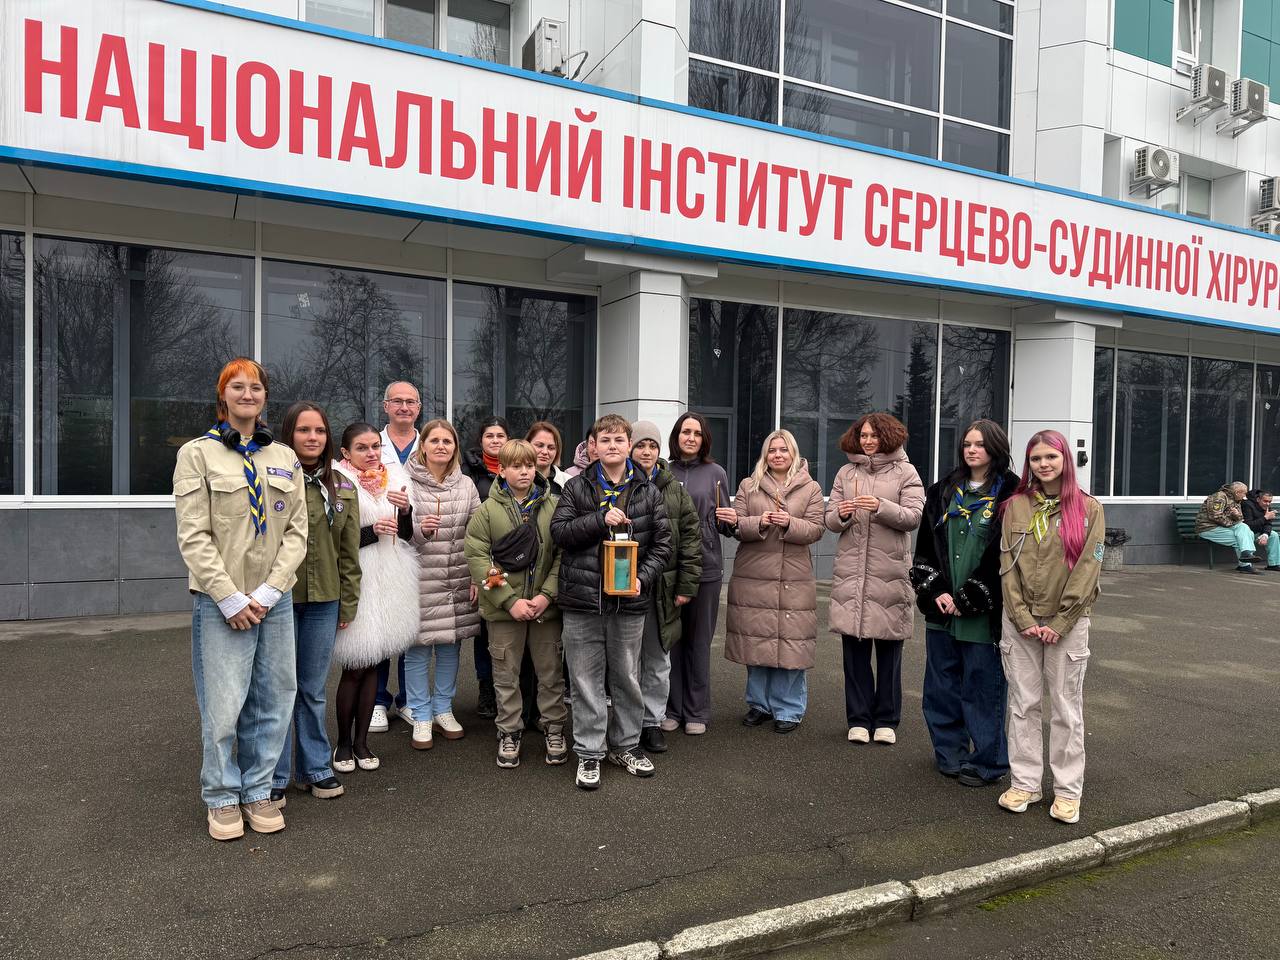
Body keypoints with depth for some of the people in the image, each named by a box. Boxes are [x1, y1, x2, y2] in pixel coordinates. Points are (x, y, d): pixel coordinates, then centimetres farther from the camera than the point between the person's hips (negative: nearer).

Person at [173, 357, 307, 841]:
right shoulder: (198, 453, 0)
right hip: (220, 601, -3)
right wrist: (230, 597, -12)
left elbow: (297, 530, 6)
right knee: (223, 705, -1)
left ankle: (257, 790, 25)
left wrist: (270, 590, -6)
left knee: (272, 701, 7)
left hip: (274, 600, 4)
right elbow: (193, 536, -7)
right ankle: (222, 796, 19)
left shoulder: (284, 457, 11)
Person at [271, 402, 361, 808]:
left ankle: (315, 768, 26)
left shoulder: (343, 488, 8)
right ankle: (273, 776, 19)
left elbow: (349, 552, 9)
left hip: (323, 601, 4)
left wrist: (348, 604, 7)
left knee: (313, 689, 14)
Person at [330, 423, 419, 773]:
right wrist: (372, 531, -18)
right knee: (354, 667, 0)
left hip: (389, 583, 5)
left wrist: (406, 510, -6)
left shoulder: (395, 479, 10)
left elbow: (406, 535, 12)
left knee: (372, 663, 11)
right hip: (355, 582, -5)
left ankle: (361, 740, 22)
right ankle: (343, 742, 18)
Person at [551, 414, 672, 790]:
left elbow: (662, 542, 5)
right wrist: (601, 519, -17)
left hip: (629, 600, 1)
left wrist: (643, 577, -9)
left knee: (627, 678, 14)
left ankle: (625, 745, 31)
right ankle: (589, 753, 19)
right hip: (582, 598, -1)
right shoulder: (577, 487, 3)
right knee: (586, 681, 6)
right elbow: (558, 531, -5)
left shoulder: (647, 491, 4)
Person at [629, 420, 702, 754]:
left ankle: (652, 722, 24)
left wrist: (686, 586, -1)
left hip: (661, 588, 2)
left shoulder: (674, 489, 5)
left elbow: (691, 538, 4)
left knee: (658, 661, 11)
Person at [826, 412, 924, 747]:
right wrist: (841, 514, -13)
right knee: (854, 647, 5)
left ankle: (886, 720, 18)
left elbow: (914, 517, -6)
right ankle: (858, 719, 16)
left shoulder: (904, 472, 4)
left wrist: (881, 507, -21)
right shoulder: (846, 472, 12)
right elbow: (830, 520, 9)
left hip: (890, 572, -2)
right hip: (851, 571, 2)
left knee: (889, 650, 5)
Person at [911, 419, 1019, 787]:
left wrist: (967, 599, -11)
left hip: (983, 613, -5)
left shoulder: (1009, 494, -6)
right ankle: (949, 754, 28)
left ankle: (987, 763, 18)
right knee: (942, 686, 13)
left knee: (983, 687, 3)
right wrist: (936, 591, -4)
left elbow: (1004, 556, -10)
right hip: (941, 609, 5)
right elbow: (925, 546, 9)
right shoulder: (943, 491, 10)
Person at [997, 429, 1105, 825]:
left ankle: (1068, 790, 18)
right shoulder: (1016, 506, 4)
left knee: (1066, 707, 7)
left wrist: (1060, 624, -12)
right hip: (1020, 623, 2)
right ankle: (1024, 784, 19)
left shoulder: (1088, 509, -1)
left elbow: (1087, 570, -7)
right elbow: (1007, 566, 0)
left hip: (1067, 623, -2)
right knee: (1023, 704, 8)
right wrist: (1023, 619, -8)